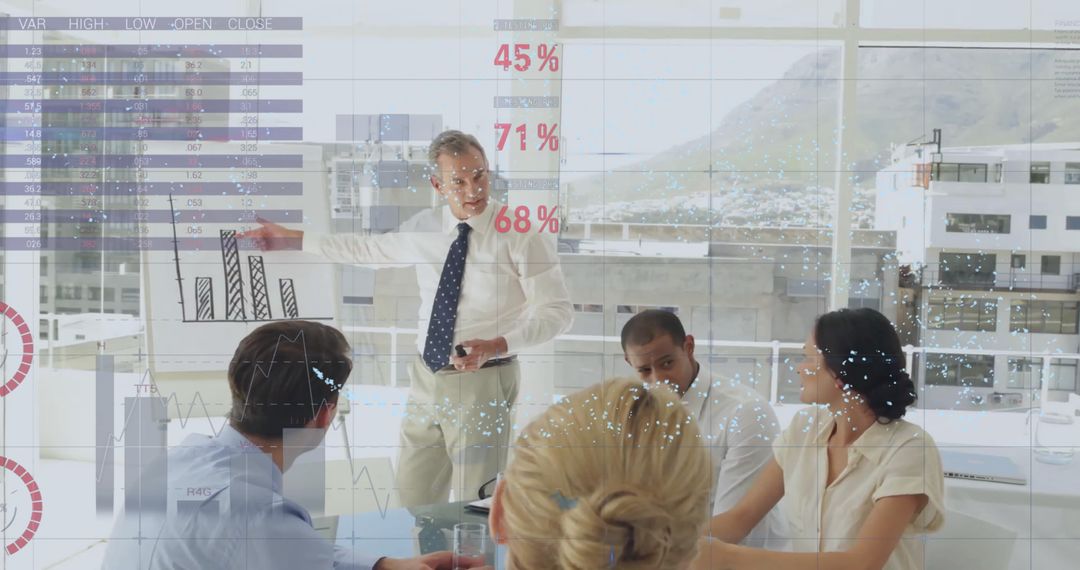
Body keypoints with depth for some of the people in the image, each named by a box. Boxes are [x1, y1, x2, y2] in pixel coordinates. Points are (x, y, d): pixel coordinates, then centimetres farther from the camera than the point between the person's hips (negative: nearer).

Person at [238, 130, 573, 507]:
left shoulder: (520, 233, -13)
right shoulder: (424, 228, 4)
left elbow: (557, 310, -11)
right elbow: (368, 249, 21)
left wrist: (496, 346, -25)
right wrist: (293, 240, 21)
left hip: (483, 382, -5)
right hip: (425, 378, 5)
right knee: (414, 503, 14)